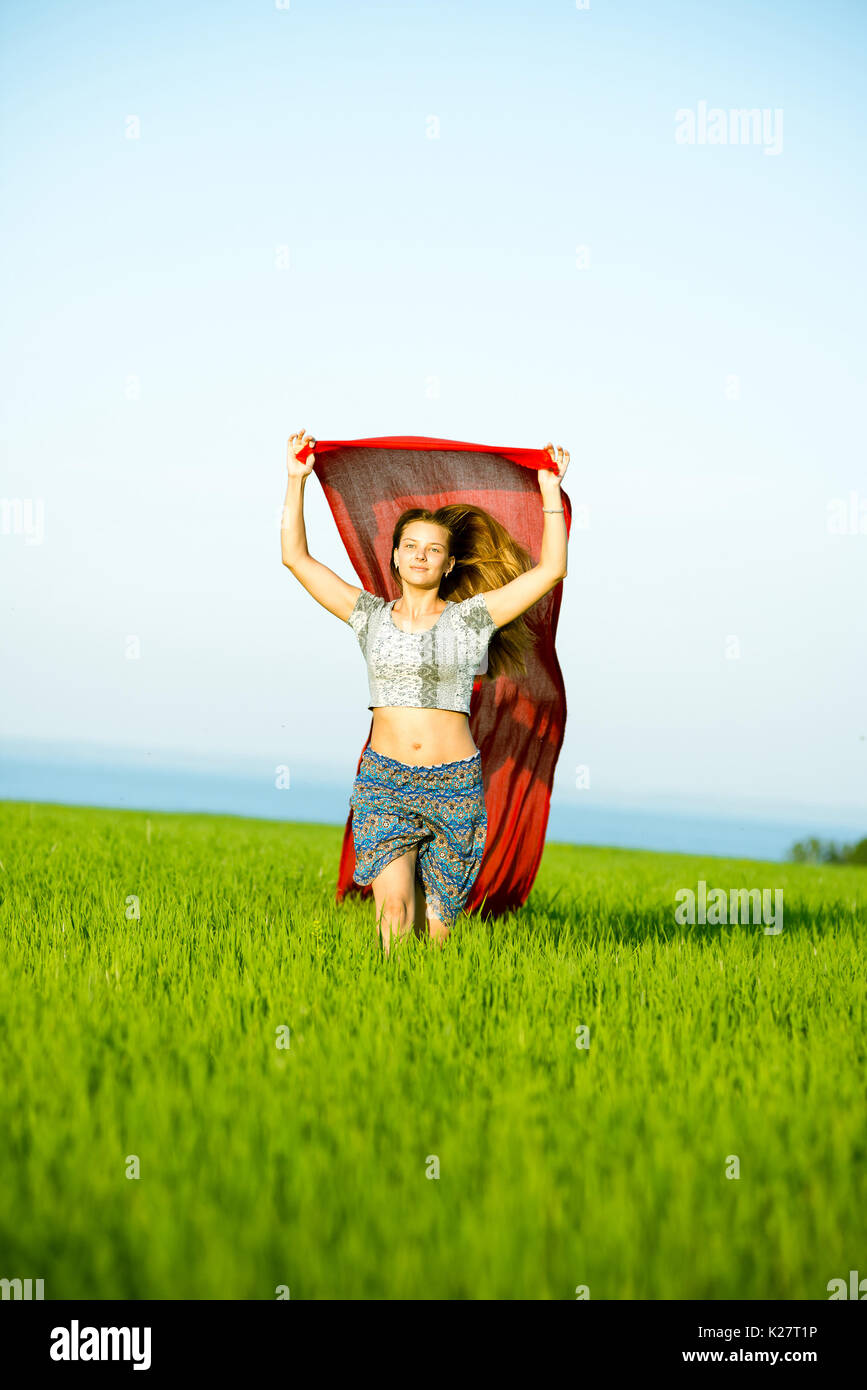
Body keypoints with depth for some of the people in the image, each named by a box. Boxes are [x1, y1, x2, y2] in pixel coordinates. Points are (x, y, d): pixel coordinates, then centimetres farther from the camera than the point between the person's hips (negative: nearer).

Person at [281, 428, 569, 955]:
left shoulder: (469, 618, 4)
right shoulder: (371, 615, 8)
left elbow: (551, 570, 0)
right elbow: (297, 557, 7)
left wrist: (551, 493, -1)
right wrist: (297, 481, 5)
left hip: (454, 786, 0)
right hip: (384, 781, 0)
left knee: (438, 923, 3)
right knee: (393, 906, -17)